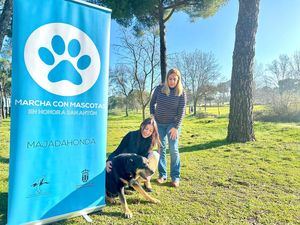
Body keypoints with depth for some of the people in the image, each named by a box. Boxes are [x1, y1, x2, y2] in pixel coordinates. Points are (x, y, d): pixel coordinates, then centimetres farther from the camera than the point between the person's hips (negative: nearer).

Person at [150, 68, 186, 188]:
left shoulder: (181, 93, -10)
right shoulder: (159, 88, -5)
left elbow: (181, 111, -11)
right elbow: (152, 103, 9)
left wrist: (176, 127, -15)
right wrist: (152, 115, 0)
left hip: (172, 124, -2)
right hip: (159, 123, 2)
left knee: (173, 149, -4)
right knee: (161, 149, 7)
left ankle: (175, 177, 7)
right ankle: (162, 174, 18)